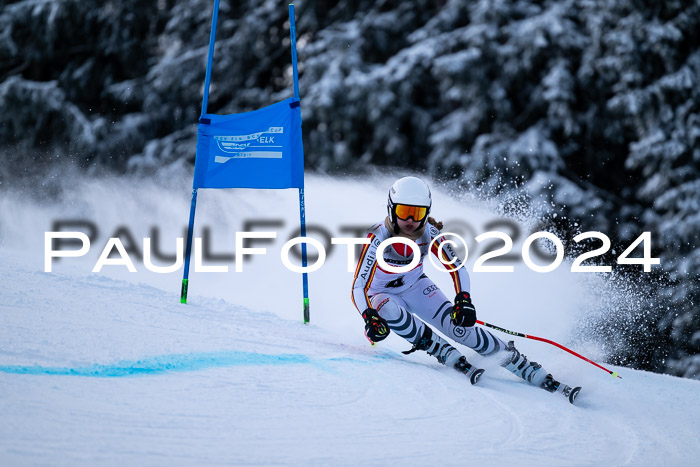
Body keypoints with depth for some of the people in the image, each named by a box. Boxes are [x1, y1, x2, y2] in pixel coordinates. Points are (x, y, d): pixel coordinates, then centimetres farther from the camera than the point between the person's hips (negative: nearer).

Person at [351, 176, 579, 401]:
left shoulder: (429, 233, -22)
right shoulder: (379, 238, -32)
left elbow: (456, 266, -13)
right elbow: (359, 286, -35)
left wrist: (463, 299, -31)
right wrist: (369, 317, -54)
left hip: (415, 287, 2)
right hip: (382, 294, -2)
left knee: (459, 325, -18)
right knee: (390, 312, -38)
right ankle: (450, 357, -26)